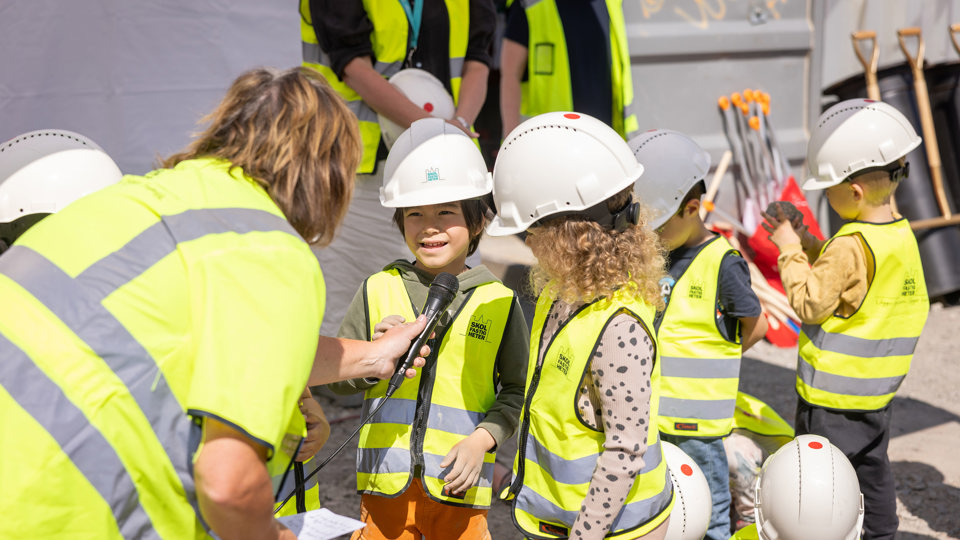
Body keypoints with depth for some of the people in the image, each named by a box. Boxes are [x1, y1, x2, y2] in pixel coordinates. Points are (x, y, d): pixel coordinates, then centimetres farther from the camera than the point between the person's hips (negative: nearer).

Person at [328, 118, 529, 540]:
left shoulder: (498, 301, 0)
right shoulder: (378, 289, 3)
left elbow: (518, 389, 3)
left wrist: (483, 438, -11)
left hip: (458, 483, -1)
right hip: (386, 478, 1)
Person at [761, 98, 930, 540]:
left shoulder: (850, 246, -25)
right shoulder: (901, 234, 3)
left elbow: (809, 302, -22)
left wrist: (790, 252, -13)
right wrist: (807, 245, 6)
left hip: (833, 397, -9)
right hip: (878, 391, 9)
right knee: (872, 473, 20)